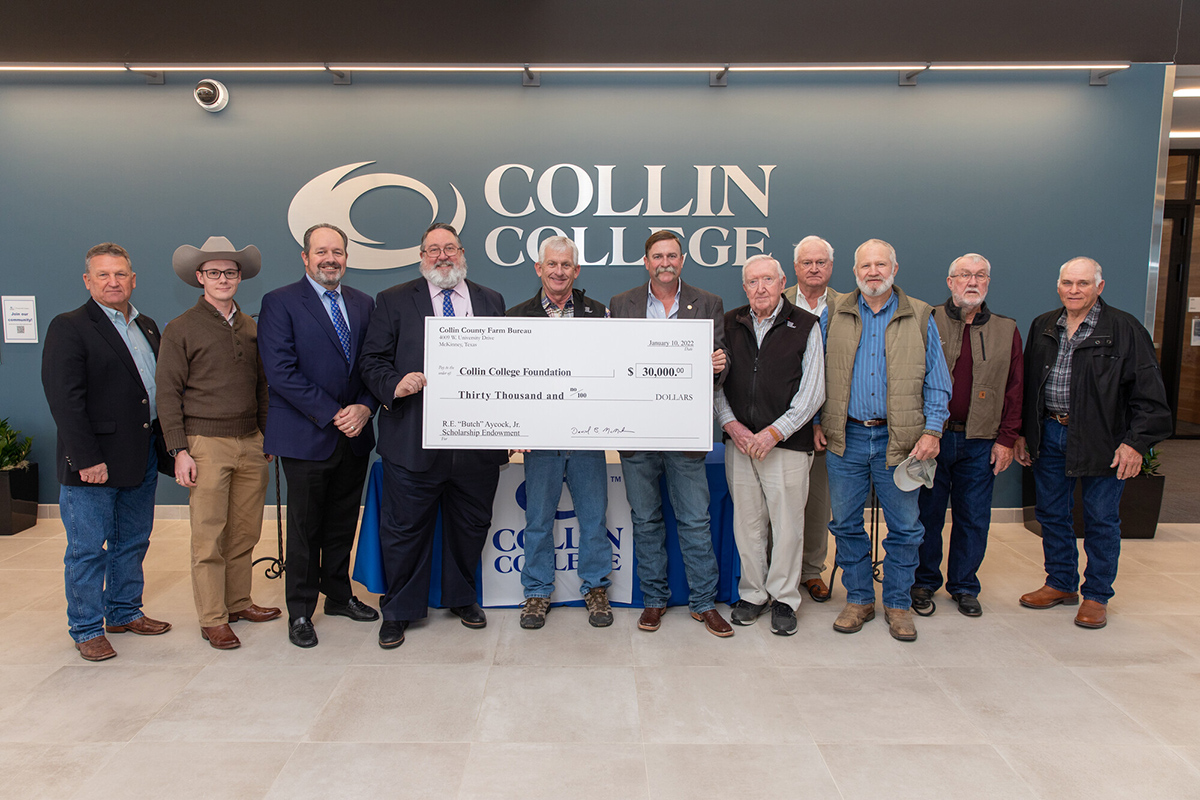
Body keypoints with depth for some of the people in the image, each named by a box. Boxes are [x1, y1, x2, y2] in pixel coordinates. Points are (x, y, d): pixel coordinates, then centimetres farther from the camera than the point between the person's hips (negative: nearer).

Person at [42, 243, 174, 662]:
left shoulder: (147, 327, 13)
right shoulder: (68, 328, -7)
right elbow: (64, 399, -14)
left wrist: (166, 447, 7)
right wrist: (87, 458, -20)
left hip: (142, 459, 7)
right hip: (93, 465, -6)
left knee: (132, 543, 17)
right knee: (87, 550, 5)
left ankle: (125, 612, 32)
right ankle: (87, 630, 18)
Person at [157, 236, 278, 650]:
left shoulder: (250, 327, 13)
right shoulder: (181, 329, -2)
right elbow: (168, 393, -4)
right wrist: (179, 451, -10)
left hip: (250, 444, 5)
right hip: (206, 444, -5)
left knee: (245, 533, 10)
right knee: (209, 537, -1)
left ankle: (238, 602, 24)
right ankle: (213, 619, 10)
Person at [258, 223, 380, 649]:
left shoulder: (363, 304, 11)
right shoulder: (280, 303, -5)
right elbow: (281, 372, -13)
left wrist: (364, 407, -10)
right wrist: (332, 414, -16)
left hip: (353, 434, 5)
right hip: (306, 435, -5)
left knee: (343, 523, 16)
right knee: (304, 528, 6)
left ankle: (339, 595, 33)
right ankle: (300, 611, 21)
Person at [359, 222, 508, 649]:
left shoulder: (491, 301, 13)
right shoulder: (393, 301, 6)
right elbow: (372, 361, 3)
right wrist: (394, 385, -18)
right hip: (413, 440, -2)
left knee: (471, 526, 14)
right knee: (405, 529, 8)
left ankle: (462, 598, 35)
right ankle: (399, 611, 26)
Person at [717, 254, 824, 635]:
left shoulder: (805, 326, 0)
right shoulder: (730, 324, 8)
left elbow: (813, 391, -4)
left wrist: (774, 432, -11)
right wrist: (730, 423, -5)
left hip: (787, 442, -3)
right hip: (739, 441, 3)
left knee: (787, 522, 2)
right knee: (746, 521, 9)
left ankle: (784, 598, 19)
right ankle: (752, 594, 25)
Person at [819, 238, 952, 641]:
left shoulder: (920, 317, 5)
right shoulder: (834, 316, 7)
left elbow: (937, 382, 5)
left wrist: (932, 430, -5)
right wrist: (817, 423, 3)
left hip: (898, 439, -1)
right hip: (845, 438, 1)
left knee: (904, 527, 6)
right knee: (846, 524, 8)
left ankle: (898, 604, 22)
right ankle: (858, 599, 24)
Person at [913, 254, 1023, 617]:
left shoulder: (1006, 331, 8)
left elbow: (1014, 390, 7)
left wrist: (1006, 439, 0)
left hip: (980, 442, 2)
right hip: (931, 437, -2)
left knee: (973, 518, 10)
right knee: (928, 513, 7)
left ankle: (964, 586, 26)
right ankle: (924, 582, 23)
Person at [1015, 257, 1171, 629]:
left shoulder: (1124, 329, -5)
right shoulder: (1042, 327, 9)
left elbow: (1149, 394, -7)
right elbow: (1027, 385, 14)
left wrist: (1137, 442, -13)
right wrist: (1022, 433, 10)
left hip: (1101, 440, -4)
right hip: (1049, 435, 5)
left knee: (1101, 519, 5)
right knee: (1051, 514, 12)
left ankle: (1096, 596, 19)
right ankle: (1061, 584, 29)